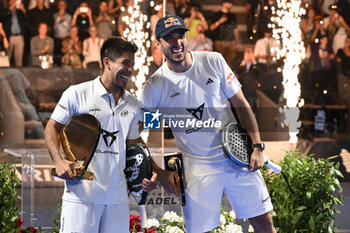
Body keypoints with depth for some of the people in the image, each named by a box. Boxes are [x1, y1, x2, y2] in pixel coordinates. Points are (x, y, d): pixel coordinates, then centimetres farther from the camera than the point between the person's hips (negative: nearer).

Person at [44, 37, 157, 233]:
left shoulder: (133, 104, 13)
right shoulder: (77, 94, -2)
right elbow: (53, 127, 4)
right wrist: (58, 161, -11)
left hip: (118, 196, 5)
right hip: (82, 193, -4)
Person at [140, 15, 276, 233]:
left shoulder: (214, 61, -2)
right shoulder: (154, 87, -7)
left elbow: (241, 104, 3)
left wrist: (258, 147, -3)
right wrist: (160, 174, -6)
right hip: (198, 165, -1)